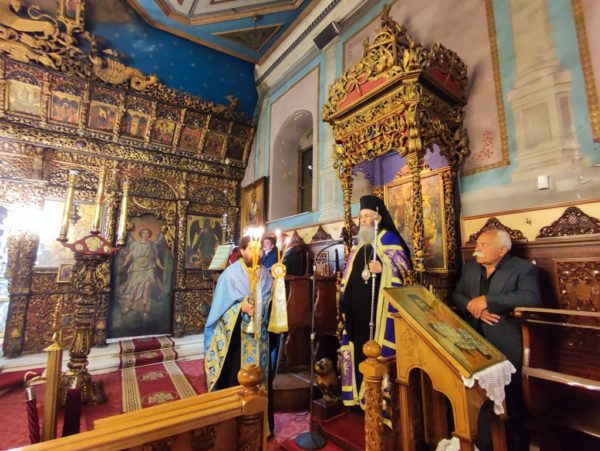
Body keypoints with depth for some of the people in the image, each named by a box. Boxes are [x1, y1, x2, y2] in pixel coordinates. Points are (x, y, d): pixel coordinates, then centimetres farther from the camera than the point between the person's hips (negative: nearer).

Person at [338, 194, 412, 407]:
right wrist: (345, 300, 17)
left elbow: (404, 267, -9)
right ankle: (360, 393, 26)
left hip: (379, 305, -7)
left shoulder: (388, 239, -4)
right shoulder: (359, 244, 16)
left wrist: (383, 268, -26)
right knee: (358, 346, 12)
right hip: (358, 306, 7)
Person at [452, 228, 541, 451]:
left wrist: (487, 300, -23)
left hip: (507, 348, -4)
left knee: (510, 402, 8)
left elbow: (531, 297, -21)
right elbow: (457, 295, 6)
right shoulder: (469, 267, 11)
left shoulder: (524, 268, -5)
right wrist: (473, 307, -14)